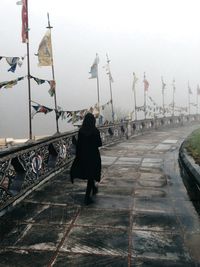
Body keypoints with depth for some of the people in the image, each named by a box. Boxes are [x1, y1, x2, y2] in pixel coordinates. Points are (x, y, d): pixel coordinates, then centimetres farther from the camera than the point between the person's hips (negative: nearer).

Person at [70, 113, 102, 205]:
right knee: (91, 175, 5)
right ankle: (87, 197, 2)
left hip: (83, 155, 4)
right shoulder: (95, 131, -15)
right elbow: (99, 144, -11)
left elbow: (78, 144, -3)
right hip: (93, 155, -4)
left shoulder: (81, 131, -6)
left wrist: (78, 156, 5)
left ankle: (93, 189, 46)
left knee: (88, 173, 24)